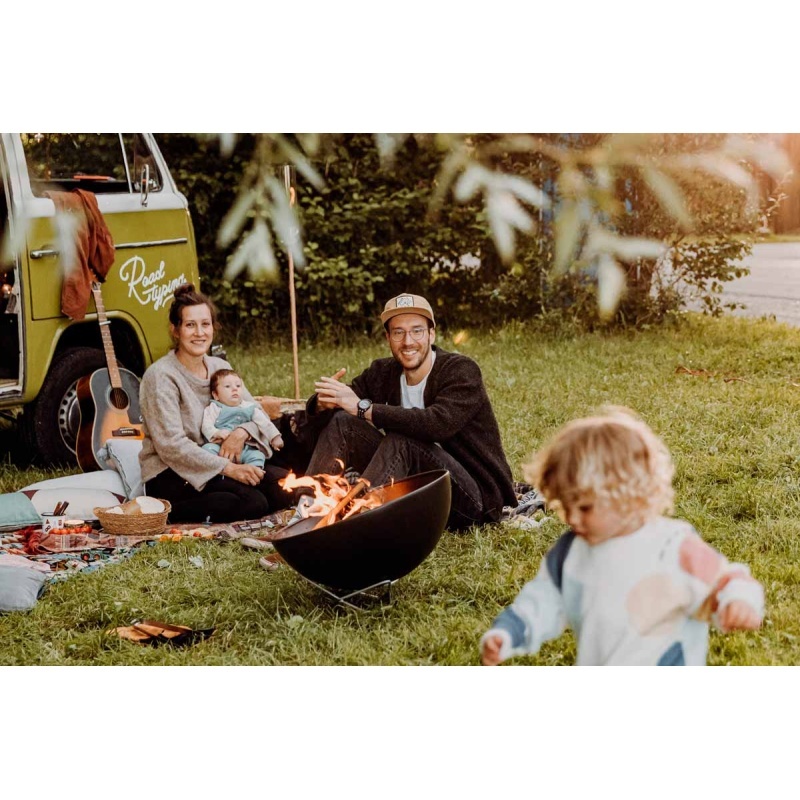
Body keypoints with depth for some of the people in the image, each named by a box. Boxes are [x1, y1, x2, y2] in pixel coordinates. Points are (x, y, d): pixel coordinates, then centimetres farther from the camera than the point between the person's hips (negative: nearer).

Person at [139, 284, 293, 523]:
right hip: (169, 476, -7)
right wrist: (227, 468, -25)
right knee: (253, 502, -28)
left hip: (215, 465, 7)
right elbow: (171, 445, -20)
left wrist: (241, 432, -14)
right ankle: (167, 512, -12)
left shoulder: (220, 367, 9)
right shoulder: (161, 375, -13)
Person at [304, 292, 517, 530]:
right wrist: (324, 403, -26)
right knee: (340, 422, -5)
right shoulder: (382, 373, 3)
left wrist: (362, 407, -31)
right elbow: (318, 417, 0)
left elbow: (438, 423, -33)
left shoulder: (462, 370, -13)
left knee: (401, 439, -31)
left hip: (474, 495, -6)